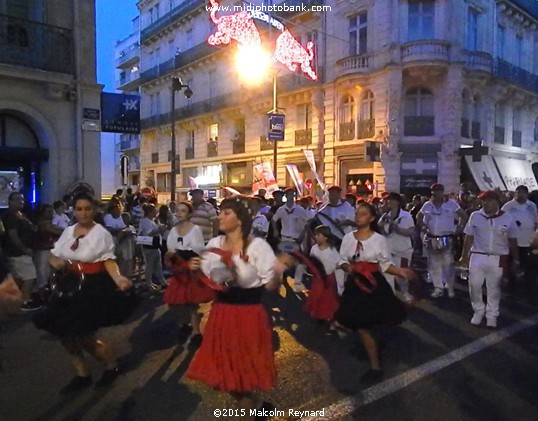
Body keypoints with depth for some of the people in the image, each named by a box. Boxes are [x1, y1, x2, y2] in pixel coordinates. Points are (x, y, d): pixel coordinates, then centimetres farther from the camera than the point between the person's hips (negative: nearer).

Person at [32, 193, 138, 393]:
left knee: (85, 336, -5)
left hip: (94, 288, -7)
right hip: (70, 287, 7)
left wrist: (118, 278, -32)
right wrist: (56, 261, -10)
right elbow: (54, 255, 14)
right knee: (65, 334, 9)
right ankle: (82, 375, 29)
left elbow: (109, 260, -13)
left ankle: (112, 366, 23)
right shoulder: (68, 231, 8)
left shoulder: (101, 233, -9)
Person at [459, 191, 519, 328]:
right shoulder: (475, 216, -1)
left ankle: (492, 315, 24)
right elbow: (469, 238, 3)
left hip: (498, 259, 0)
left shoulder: (507, 218, -1)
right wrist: (464, 256, 2)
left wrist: (516, 260, 6)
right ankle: (478, 310, 23)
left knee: (494, 288, 9)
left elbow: (513, 241, 5)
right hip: (477, 256, 1)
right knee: (474, 285, 1)